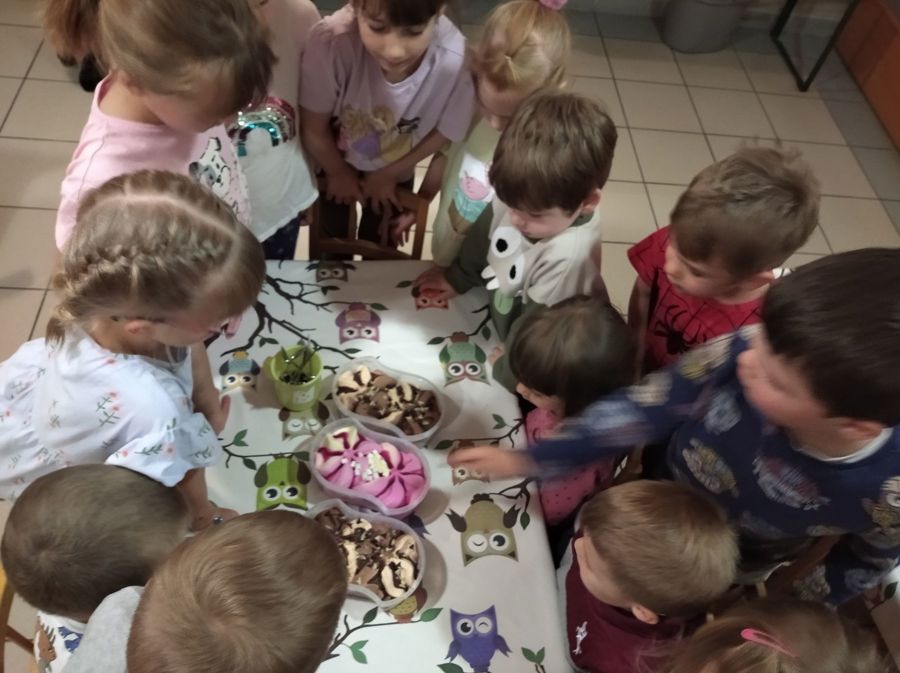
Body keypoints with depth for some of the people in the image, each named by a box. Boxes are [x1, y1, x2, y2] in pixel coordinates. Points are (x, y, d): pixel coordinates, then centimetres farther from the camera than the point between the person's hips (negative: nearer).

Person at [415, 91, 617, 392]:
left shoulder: (568, 256, -45)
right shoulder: (521, 198, -24)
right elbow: (486, 231, 0)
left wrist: (506, 370, -13)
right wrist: (458, 277, 15)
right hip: (497, 317, 7)